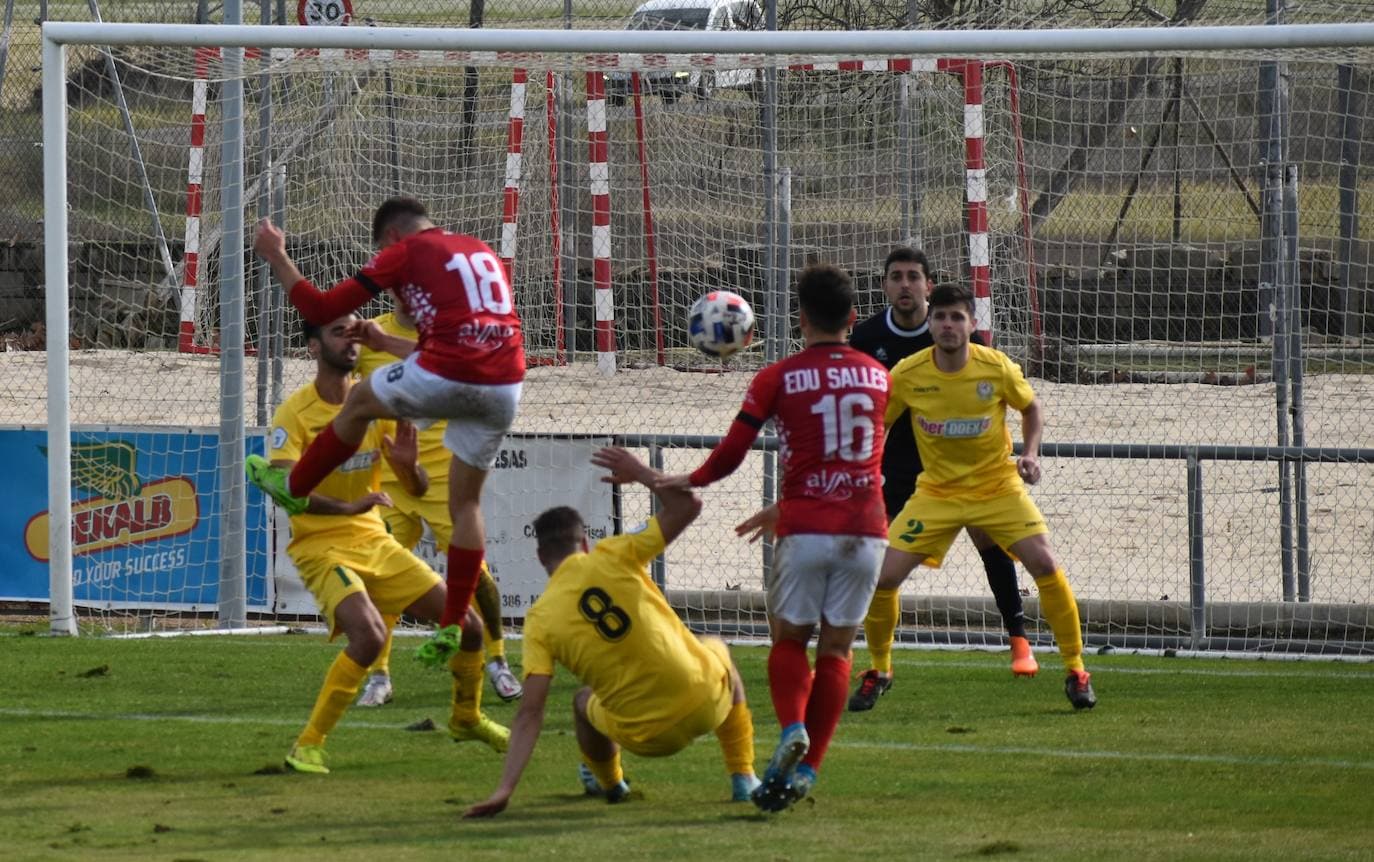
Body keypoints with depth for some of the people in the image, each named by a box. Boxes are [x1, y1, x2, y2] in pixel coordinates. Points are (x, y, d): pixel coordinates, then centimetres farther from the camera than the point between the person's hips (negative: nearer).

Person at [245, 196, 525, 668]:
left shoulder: (405, 252, 6)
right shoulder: (482, 252, 26)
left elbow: (321, 309, 5)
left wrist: (277, 258, 18)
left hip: (446, 379, -6)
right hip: (505, 386, 6)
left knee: (360, 402, 23)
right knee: (466, 500, 17)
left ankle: (294, 488, 42)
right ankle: (453, 626, 17)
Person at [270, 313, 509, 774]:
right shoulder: (295, 413, -13)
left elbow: (418, 489, 8)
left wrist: (407, 464, -17)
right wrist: (348, 507, -41)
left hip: (374, 541, 6)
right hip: (322, 546, -6)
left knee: (467, 624, 5)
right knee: (369, 635, -31)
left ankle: (467, 719, 32)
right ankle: (308, 746, -19)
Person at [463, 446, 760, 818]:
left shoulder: (540, 620, -6)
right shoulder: (609, 557, -8)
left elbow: (530, 713, -12)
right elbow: (686, 506, -5)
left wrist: (505, 789, -13)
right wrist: (640, 473, 10)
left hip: (648, 737, 0)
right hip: (706, 702, 0)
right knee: (716, 649, 37)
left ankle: (609, 783, 53)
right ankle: (742, 777, 36)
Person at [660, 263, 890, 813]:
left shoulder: (778, 379, -3)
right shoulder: (877, 377, 9)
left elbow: (730, 455, -2)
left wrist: (688, 482, 17)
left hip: (806, 532, -3)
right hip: (866, 530, 3)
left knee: (789, 639, 12)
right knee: (835, 649, 8)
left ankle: (792, 729, -15)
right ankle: (807, 768, 0)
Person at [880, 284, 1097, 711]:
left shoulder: (997, 368, -14)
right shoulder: (907, 375, -14)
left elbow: (1030, 407, 7)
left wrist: (1030, 453, -8)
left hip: (998, 487, -1)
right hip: (937, 493, 1)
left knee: (1046, 567, -17)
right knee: (882, 576, -10)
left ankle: (1075, 672, 0)